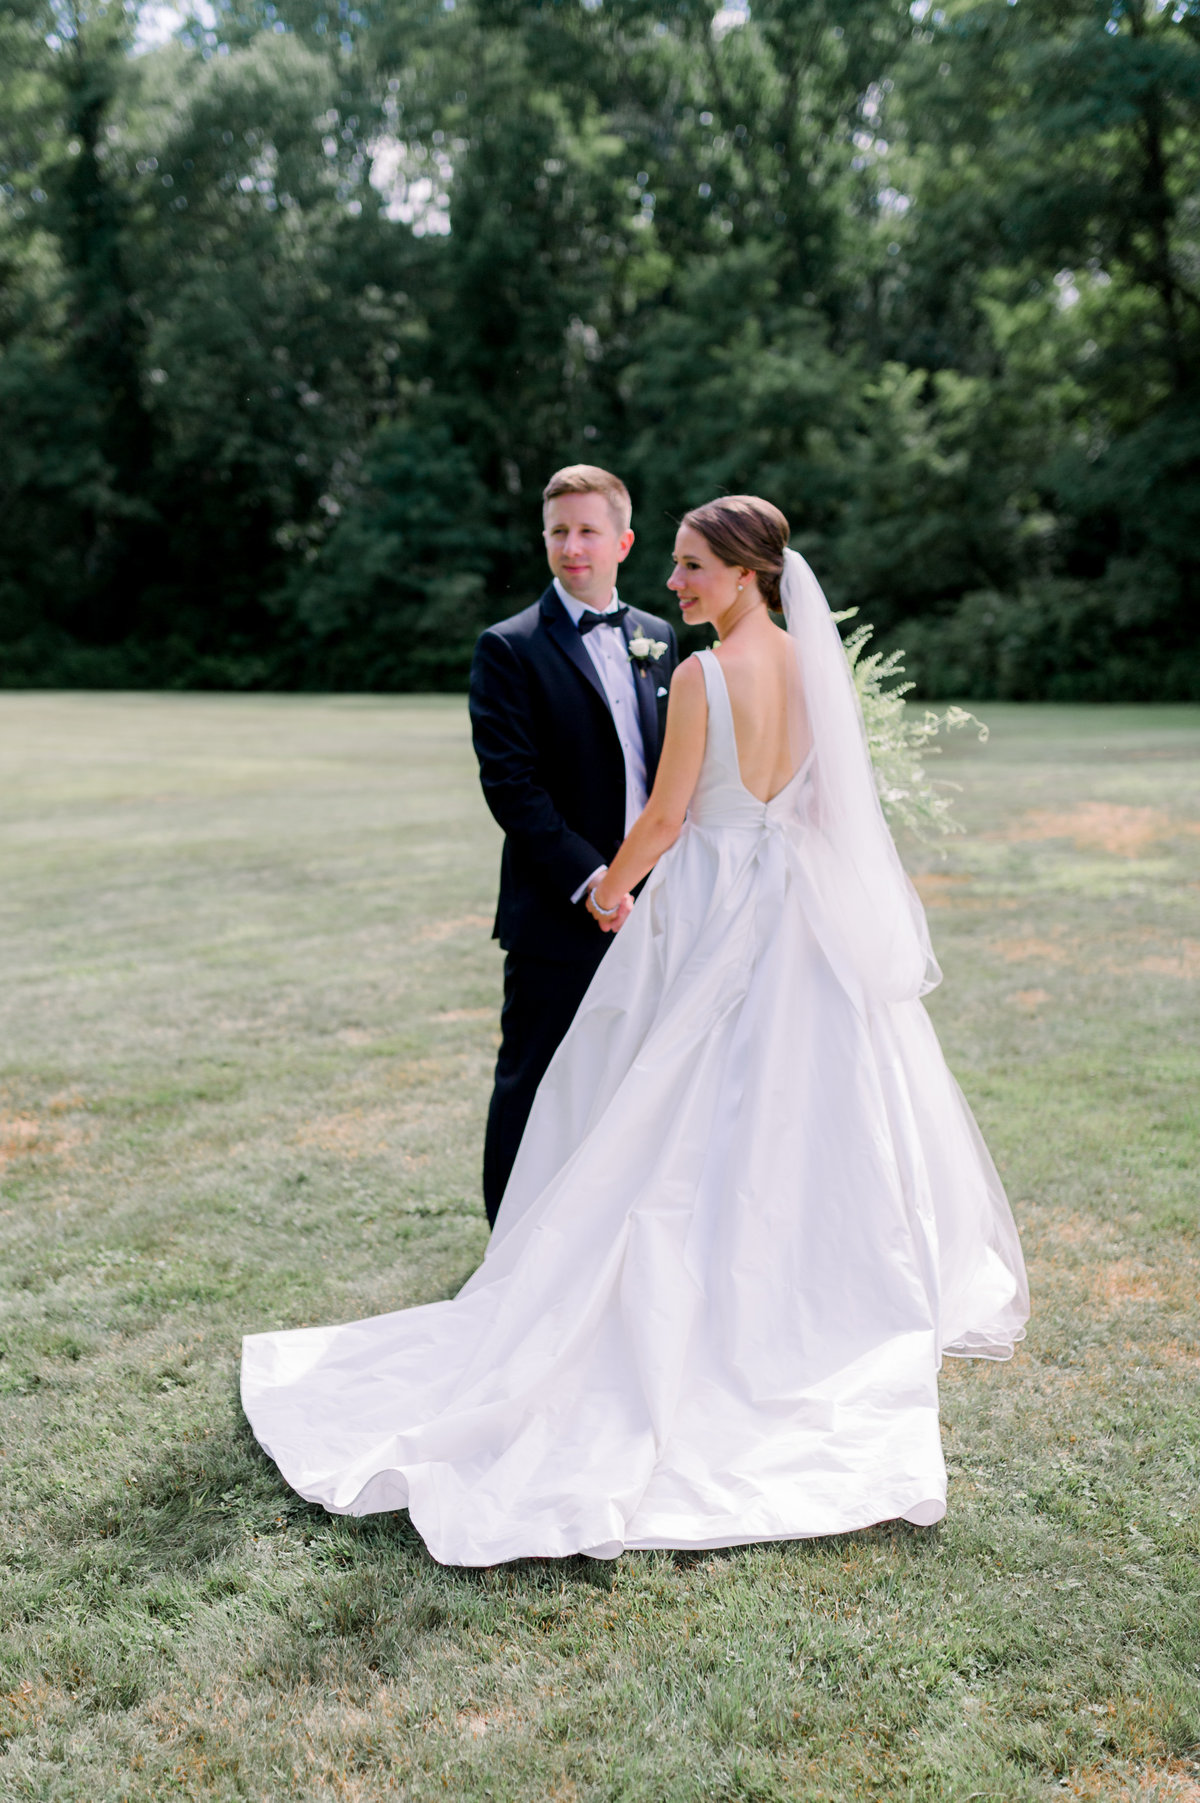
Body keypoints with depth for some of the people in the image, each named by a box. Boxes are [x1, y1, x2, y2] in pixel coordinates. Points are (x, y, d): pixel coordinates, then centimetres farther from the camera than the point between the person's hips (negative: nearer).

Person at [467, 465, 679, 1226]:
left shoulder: (659, 639, 11)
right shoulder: (510, 648, -7)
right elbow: (511, 785, -14)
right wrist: (589, 879, -19)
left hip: (648, 905, 5)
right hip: (557, 911, -5)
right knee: (535, 1085, 6)